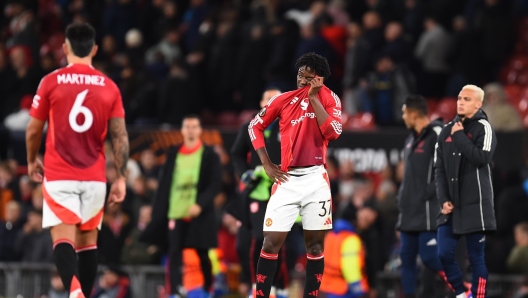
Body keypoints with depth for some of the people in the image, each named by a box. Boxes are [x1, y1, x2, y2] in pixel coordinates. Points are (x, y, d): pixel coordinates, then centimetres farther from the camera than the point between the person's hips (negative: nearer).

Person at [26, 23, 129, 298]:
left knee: (63, 238, -9)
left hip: (59, 176, -3)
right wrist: (121, 178, 4)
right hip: (95, 177, 3)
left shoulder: (51, 82, -3)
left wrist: (32, 162, 20)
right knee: (88, 241, 13)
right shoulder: (109, 87, 3)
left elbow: (33, 130, 3)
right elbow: (120, 136, 0)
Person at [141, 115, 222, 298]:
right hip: (175, 213, 2)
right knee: (174, 254, -9)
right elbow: (164, 185, 11)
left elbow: (215, 185, -3)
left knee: (203, 254, 4)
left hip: (199, 214, -2)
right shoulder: (173, 154, 11)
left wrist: (200, 204, -17)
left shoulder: (209, 155, 3)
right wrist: (158, 212, 4)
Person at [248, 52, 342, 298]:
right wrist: (266, 163, 3)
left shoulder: (329, 99, 2)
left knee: (315, 243, 3)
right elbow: (255, 126, 13)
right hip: (287, 179, 0)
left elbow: (333, 132, -14)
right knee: (271, 242, -5)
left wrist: (314, 98, -14)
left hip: (315, 178, 0)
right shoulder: (283, 100, 3)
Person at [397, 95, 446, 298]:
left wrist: (432, 191, -20)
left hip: (428, 212, -9)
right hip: (410, 212, 9)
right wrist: (402, 196, 17)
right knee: (407, 258, 7)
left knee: (430, 257, -13)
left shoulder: (437, 134, -11)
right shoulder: (412, 139, 17)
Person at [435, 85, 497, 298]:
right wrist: (443, 200, 0)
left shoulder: (483, 128, -4)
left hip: (475, 205, -5)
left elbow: (482, 158, -20)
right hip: (451, 206, 5)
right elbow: (440, 169, 11)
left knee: (476, 257, -1)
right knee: (444, 254, 0)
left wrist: (459, 137, -12)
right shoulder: (447, 131, 11)